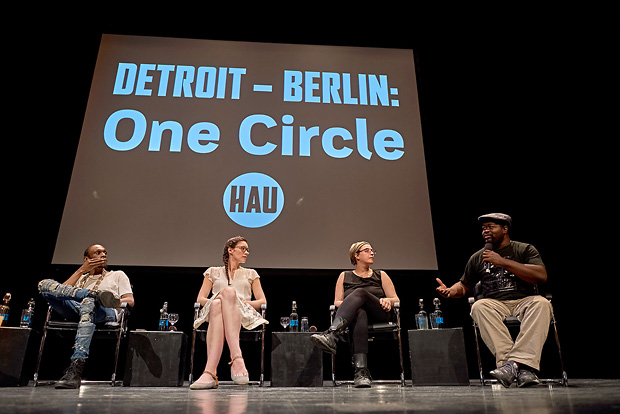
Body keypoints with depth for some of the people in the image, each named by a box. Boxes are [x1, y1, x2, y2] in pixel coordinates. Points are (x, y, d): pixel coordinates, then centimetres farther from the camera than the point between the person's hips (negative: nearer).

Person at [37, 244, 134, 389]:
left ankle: (75, 369, -51)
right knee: (45, 284, -14)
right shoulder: (81, 278, 35)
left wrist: (115, 301, -9)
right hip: (75, 310, 3)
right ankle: (95, 294, -30)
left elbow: (130, 301, 12)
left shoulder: (118, 275, 28)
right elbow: (61, 292, 14)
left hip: (106, 312, -3)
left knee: (89, 303, -41)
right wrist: (81, 271, 10)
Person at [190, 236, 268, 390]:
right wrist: (215, 301, -8)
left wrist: (243, 303, -4)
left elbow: (263, 301, 16)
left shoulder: (251, 274, 27)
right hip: (214, 314, 0)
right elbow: (200, 299, 14)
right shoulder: (213, 272, 25)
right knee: (217, 304, -38)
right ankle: (237, 359, -54)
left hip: (244, 316, 0)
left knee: (228, 291, -35)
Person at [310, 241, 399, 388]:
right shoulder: (344, 276, 21)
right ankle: (361, 371, -55)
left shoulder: (381, 275, 23)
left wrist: (388, 300, -7)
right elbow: (336, 302, 15)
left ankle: (331, 334, -53)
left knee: (359, 292, -31)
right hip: (355, 314, 0)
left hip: (380, 315, 0)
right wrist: (347, 305, -9)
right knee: (359, 313, -41)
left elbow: (396, 300, 18)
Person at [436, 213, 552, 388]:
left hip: (525, 300, -1)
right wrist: (450, 290, -1)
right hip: (495, 304, 1)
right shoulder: (478, 257, 16)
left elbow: (542, 276, -9)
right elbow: (464, 286, 24)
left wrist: (503, 262, -14)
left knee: (542, 304, -34)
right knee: (478, 306, -32)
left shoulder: (525, 250, 8)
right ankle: (522, 368, -39)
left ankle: (514, 362, -40)